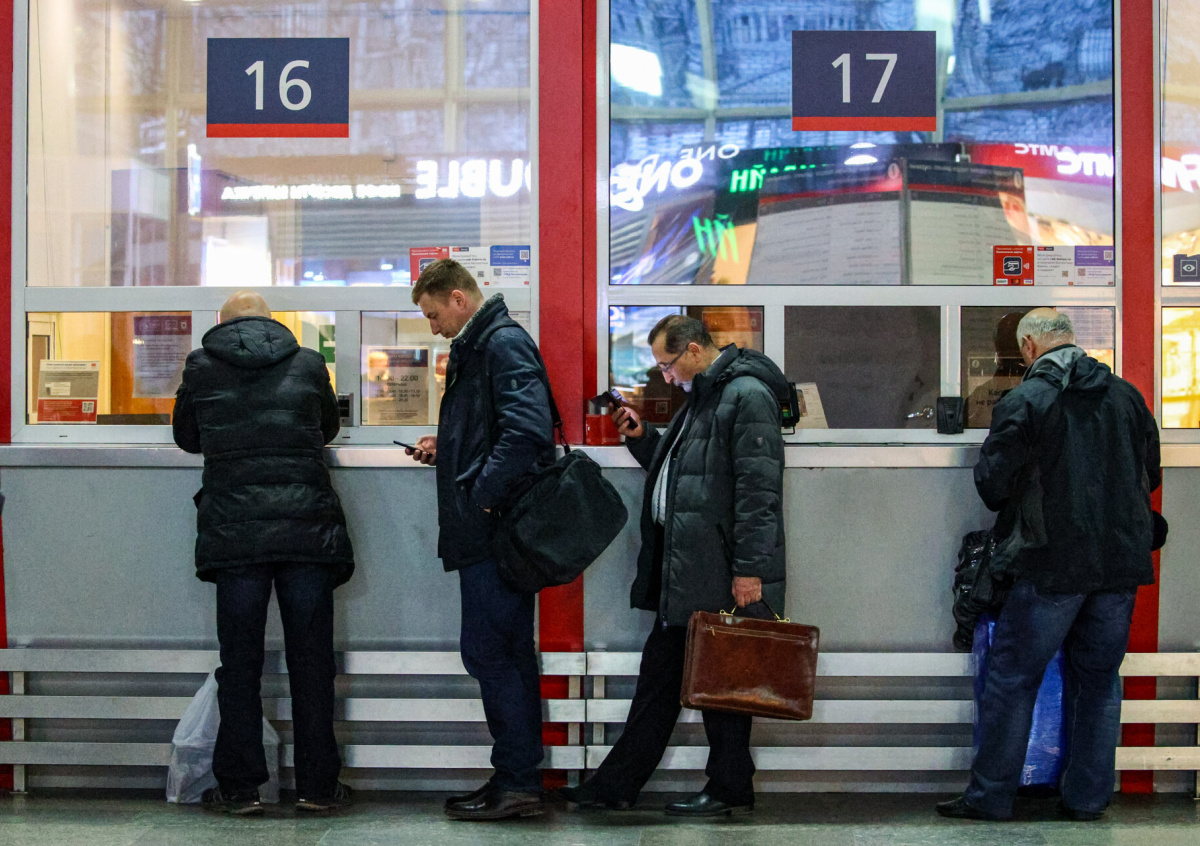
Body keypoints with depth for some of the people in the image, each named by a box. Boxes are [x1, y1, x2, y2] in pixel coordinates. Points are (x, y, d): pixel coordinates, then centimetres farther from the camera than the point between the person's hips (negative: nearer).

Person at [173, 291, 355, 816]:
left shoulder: (202, 367, 5)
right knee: (311, 660, 6)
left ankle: (240, 787, 8)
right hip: (308, 529, 1)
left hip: (234, 532, 0)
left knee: (239, 662, 5)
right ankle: (317, 785, 10)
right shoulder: (308, 364, 8)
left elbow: (186, 437, 20)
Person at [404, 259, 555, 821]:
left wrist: (484, 494, -23)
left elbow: (526, 428, -25)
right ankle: (519, 778, 19)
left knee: (486, 650, -8)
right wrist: (444, 448, 15)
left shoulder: (504, 343, -12)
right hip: (492, 528, 11)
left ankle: (518, 781, -2)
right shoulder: (477, 348, 20)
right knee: (509, 652, 12)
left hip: (496, 528, -11)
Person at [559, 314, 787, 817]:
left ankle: (730, 790, 12)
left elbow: (758, 488, -19)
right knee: (659, 671, 13)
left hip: (723, 572, -10)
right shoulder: (703, 397, 19)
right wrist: (641, 437, 12)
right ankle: (617, 784, 18)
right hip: (682, 568, 10)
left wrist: (749, 568, -22)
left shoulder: (747, 394, -12)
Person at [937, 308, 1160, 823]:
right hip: (1121, 563, 5)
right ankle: (1088, 797, 16)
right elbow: (1150, 475, 15)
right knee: (1099, 678, 13)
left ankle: (991, 796, 8)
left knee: (1012, 678, 5)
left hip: (1052, 564, -4)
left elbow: (990, 483, -6)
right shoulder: (1125, 395, 5)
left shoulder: (1023, 402, -9)